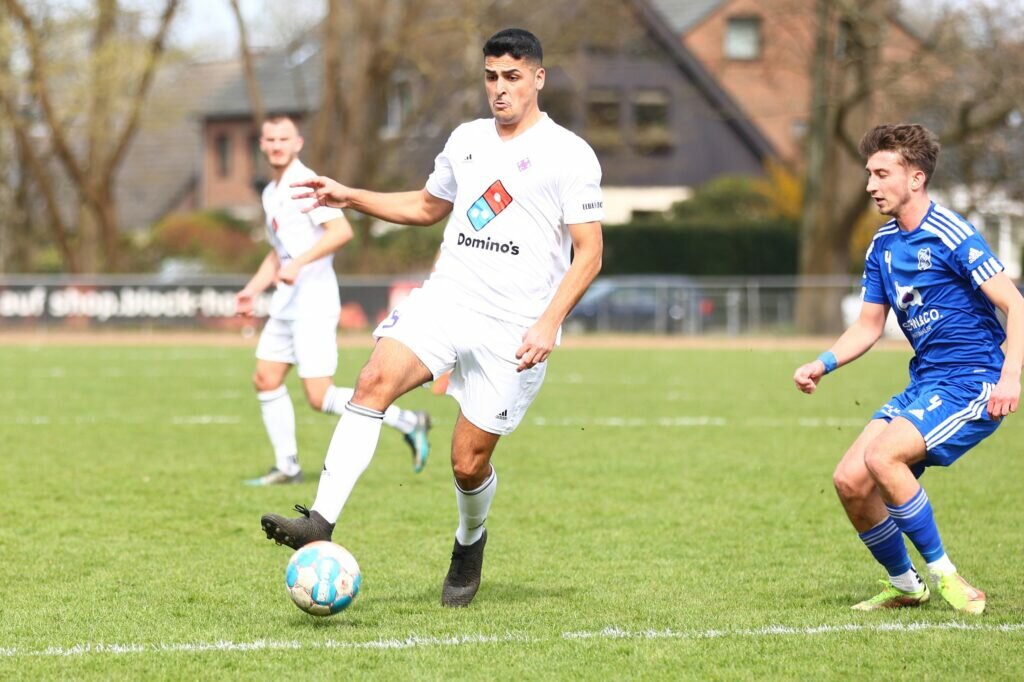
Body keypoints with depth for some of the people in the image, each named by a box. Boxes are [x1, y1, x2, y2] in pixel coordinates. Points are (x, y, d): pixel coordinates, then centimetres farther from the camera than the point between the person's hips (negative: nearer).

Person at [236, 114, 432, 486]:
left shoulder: (305, 183, -12)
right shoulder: (271, 193, 17)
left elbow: (341, 230, -26)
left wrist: (298, 263, -29)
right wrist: (252, 289, 20)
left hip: (314, 304, -9)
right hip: (286, 304, 9)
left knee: (320, 397, -11)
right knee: (266, 380, 7)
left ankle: (407, 421, -1)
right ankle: (287, 466, 15)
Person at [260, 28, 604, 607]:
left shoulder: (570, 156, -4)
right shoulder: (467, 140, 14)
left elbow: (588, 254, -6)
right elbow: (428, 206, 30)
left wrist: (549, 323, -18)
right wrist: (350, 197, 19)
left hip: (513, 329, -4)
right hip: (446, 298, 4)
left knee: (469, 462, -2)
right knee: (375, 380, -24)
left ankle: (470, 544, 32)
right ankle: (321, 521, -31)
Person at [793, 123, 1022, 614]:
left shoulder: (951, 236, -14)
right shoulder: (882, 247, 10)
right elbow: (869, 326, 18)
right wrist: (823, 365, 2)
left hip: (971, 383, -8)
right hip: (924, 384, 8)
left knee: (882, 456, -27)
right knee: (849, 480, -3)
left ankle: (944, 576, -14)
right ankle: (904, 586, 16)